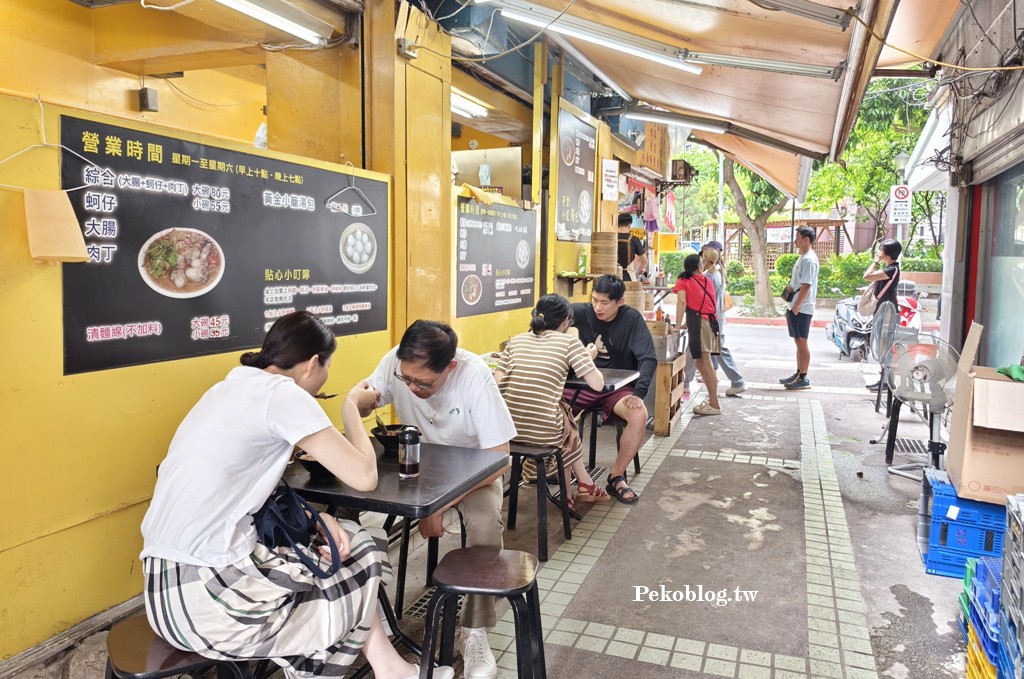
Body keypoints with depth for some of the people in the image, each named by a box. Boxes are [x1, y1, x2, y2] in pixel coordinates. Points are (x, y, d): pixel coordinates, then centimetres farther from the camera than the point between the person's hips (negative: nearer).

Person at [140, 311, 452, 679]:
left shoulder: (233, 387, 14)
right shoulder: (282, 393, -12)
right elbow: (364, 477, -11)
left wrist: (312, 518, 4)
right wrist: (350, 408, 6)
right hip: (204, 597, -8)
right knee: (362, 555, 10)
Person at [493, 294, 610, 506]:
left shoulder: (516, 340, 13)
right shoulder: (569, 342, 3)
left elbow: (496, 382, 5)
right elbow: (597, 384, 0)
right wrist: (589, 358, 19)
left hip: (508, 427, 4)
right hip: (543, 431, -4)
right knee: (568, 425, 32)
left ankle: (584, 485, 42)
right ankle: (585, 485, 41)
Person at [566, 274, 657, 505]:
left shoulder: (632, 319, -9)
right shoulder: (584, 312, -3)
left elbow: (648, 358, -16)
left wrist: (639, 392, -28)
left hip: (618, 388, -1)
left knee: (639, 415, -32)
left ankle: (616, 477, -12)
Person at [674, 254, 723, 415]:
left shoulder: (683, 281, 3)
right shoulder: (707, 281, 18)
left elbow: (682, 302, -10)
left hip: (698, 322, -6)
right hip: (711, 321, 7)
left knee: (704, 363, -6)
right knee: (703, 362, 16)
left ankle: (714, 405, -6)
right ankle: (713, 399, 21)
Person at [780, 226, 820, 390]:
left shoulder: (809, 259, -16)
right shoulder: (803, 257, 15)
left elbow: (806, 286, -21)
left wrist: (795, 308, -19)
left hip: (802, 309, -10)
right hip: (797, 307, 10)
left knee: (802, 342, -5)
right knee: (799, 342, 14)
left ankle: (804, 379, 1)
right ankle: (798, 374, 22)